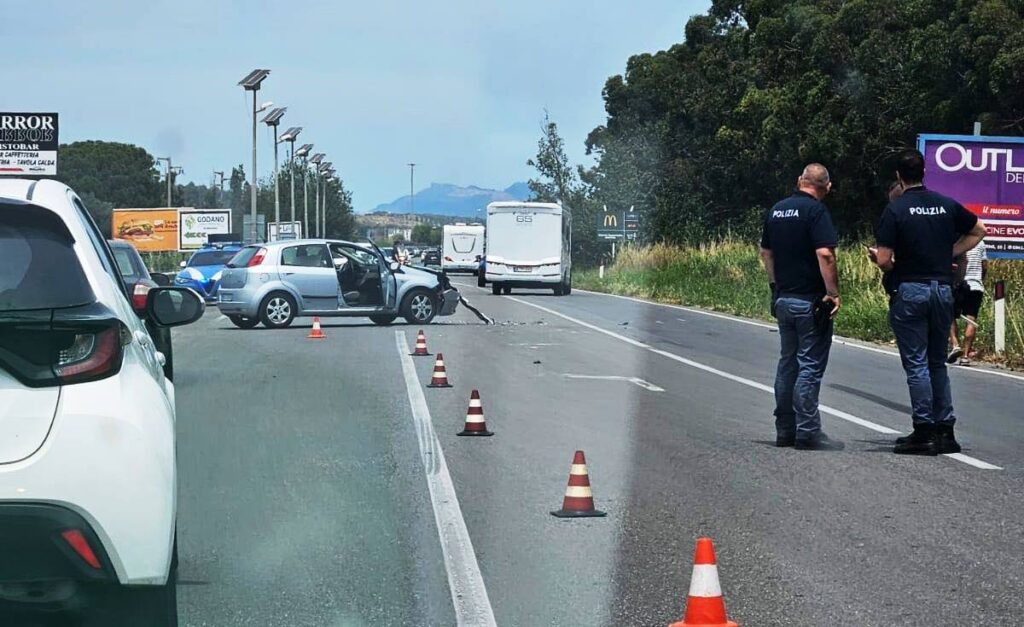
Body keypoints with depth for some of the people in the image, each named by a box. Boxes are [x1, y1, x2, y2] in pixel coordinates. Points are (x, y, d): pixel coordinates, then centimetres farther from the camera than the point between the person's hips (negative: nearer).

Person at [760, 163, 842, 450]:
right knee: (810, 366, -5)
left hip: (783, 298, 7)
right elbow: (824, 254, -21)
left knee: (787, 363, 14)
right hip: (811, 302, -7)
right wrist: (833, 293, -17)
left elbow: (766, 252, 18)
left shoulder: (776, 210, 11)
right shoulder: (816, 211, -12)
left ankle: (785, 430, 18)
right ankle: (807, 433, -5)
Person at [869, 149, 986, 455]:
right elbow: (978, 231, 20)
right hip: (943, 289, 5)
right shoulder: (947, 205, 6)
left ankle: (924, 432, -2)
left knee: (916, 363, -1)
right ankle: (945, 431, 11)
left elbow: (884, 261, -13)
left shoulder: (895, 210, -9)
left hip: (910, 291, -5)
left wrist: (879, 258, 10)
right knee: (938, 363, 13)